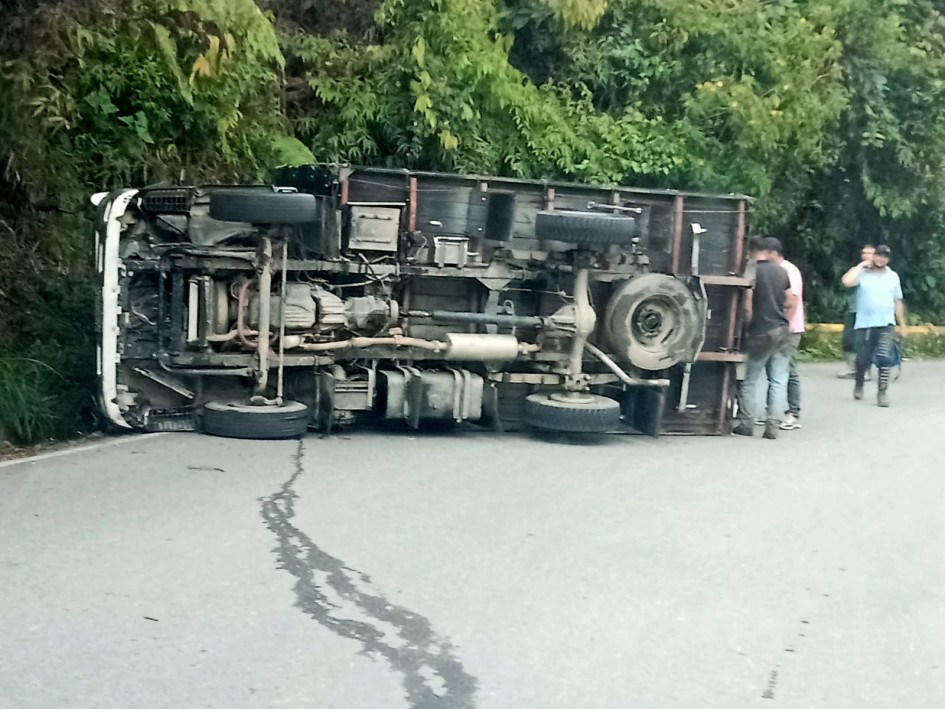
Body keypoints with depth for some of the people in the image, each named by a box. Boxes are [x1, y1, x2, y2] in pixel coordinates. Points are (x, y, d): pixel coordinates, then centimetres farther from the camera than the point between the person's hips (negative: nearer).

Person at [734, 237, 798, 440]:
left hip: (761, 332, -4)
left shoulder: (752, 272, -8)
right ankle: (773, 426, -2)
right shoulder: (781, 271, 8)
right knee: (779, 382, 3)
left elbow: (747, 306, -12)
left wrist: (750, 324, 3)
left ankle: (746, 424, 10)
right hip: (782, 331, 4)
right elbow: (791, 303, 11)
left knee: (750, 381, 8)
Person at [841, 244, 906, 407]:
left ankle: (882, 392, -8)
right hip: (864, 325, -1)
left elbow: (897, 302, 17)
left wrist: (902, 324, 18)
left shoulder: (893, 276, 11)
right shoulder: (862, 273, 0)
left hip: (885, 325, 1)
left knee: (883, 358, -15)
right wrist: (861, 265, -10)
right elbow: (847, 281, -21)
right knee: (862, 360, 7)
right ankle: (859, 384, 35)